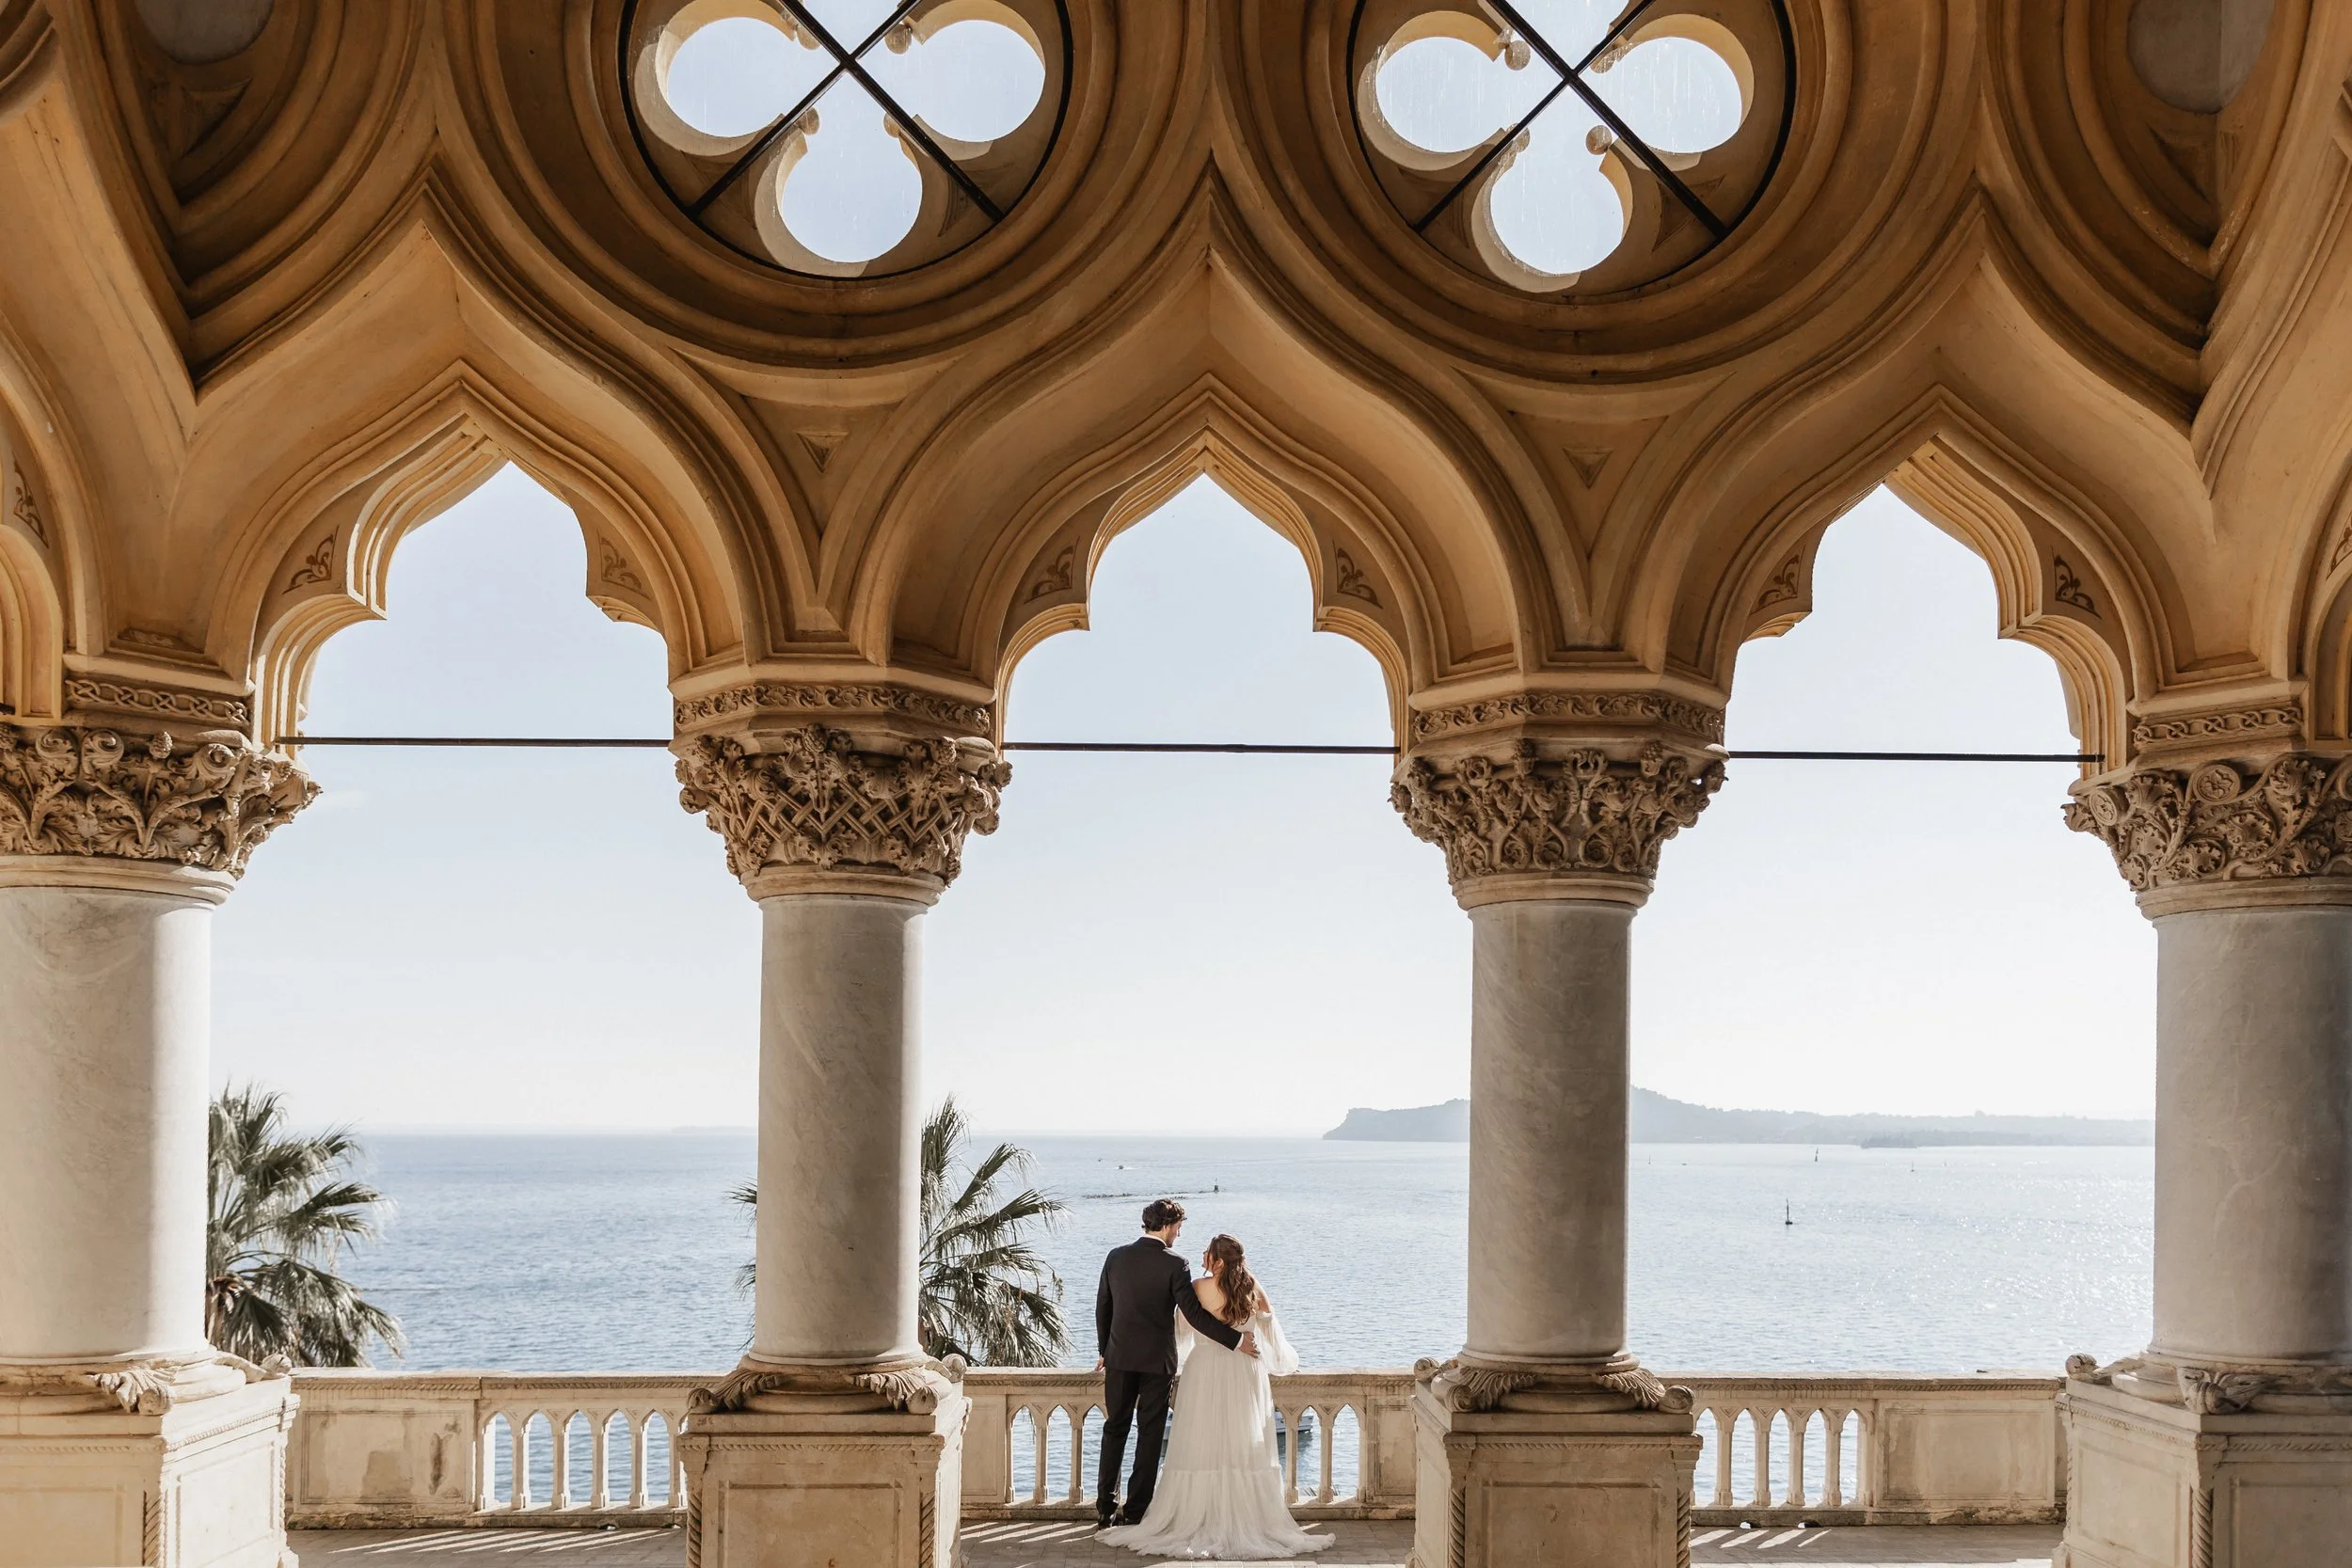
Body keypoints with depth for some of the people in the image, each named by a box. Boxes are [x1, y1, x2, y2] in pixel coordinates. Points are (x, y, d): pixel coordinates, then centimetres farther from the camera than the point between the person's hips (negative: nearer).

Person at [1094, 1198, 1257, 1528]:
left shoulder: (1116, 1257, 1)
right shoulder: (1174, 1266, -12)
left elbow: (1102, 1308, 8)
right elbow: (1195, 1315, -15)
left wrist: (1105, 1350, 21)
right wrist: (1237, 1340, -9)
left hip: (1120, 1356, 4)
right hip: (1158, 1361, -3)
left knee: (1115, 1429, 13)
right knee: (1149, 1435, 6)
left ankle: (1106, 1507, 14)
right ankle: (1137, 1511, 7)